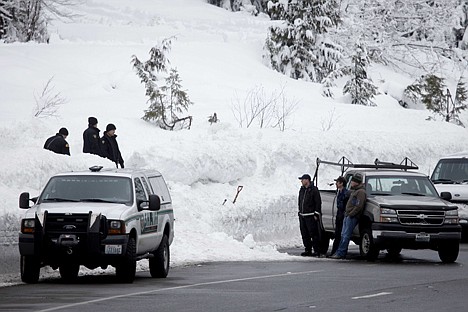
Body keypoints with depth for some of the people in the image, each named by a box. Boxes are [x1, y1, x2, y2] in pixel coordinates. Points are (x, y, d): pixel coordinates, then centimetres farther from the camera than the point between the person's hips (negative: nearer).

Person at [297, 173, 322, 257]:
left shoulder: (314, 190, -7)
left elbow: (318, 203, -9)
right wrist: (300, 212, 18)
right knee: (304, 234, 7)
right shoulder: (302, 190, 16)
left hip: (310, 216, -8)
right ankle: (307, 250, 14)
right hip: (302, 216, 8)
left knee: (313, 234, -8)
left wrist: (316, 214, -12)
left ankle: (316, 251, -6)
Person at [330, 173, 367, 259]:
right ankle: (341, 253, 11)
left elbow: (359, 206, -19)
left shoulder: (361, 192, -11)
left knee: (346, 235, -11)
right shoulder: (354, 190, 22)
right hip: (347, 215, 10)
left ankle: (340, 253, -12)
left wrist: (350, 214, -18)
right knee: (343, 235, 9)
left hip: (352, 217, -10)